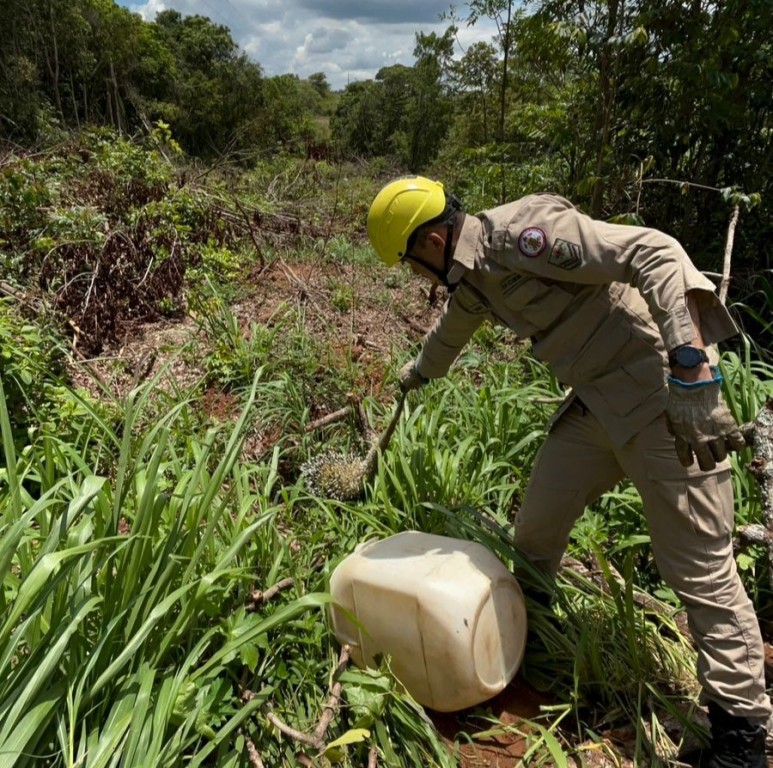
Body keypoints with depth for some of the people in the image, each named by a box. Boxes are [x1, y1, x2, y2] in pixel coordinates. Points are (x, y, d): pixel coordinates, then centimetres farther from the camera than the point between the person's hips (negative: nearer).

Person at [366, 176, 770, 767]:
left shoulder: (522, 232, -19)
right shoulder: (471, 277, 10)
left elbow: (655, 253, -26)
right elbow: (450, 333, 33)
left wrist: (691, 371, -33)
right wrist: (418, 373, 52)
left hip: (667, 392, -9)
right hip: (596, 402, 9)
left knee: (700, 569, -2)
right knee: (535, 529, 14)